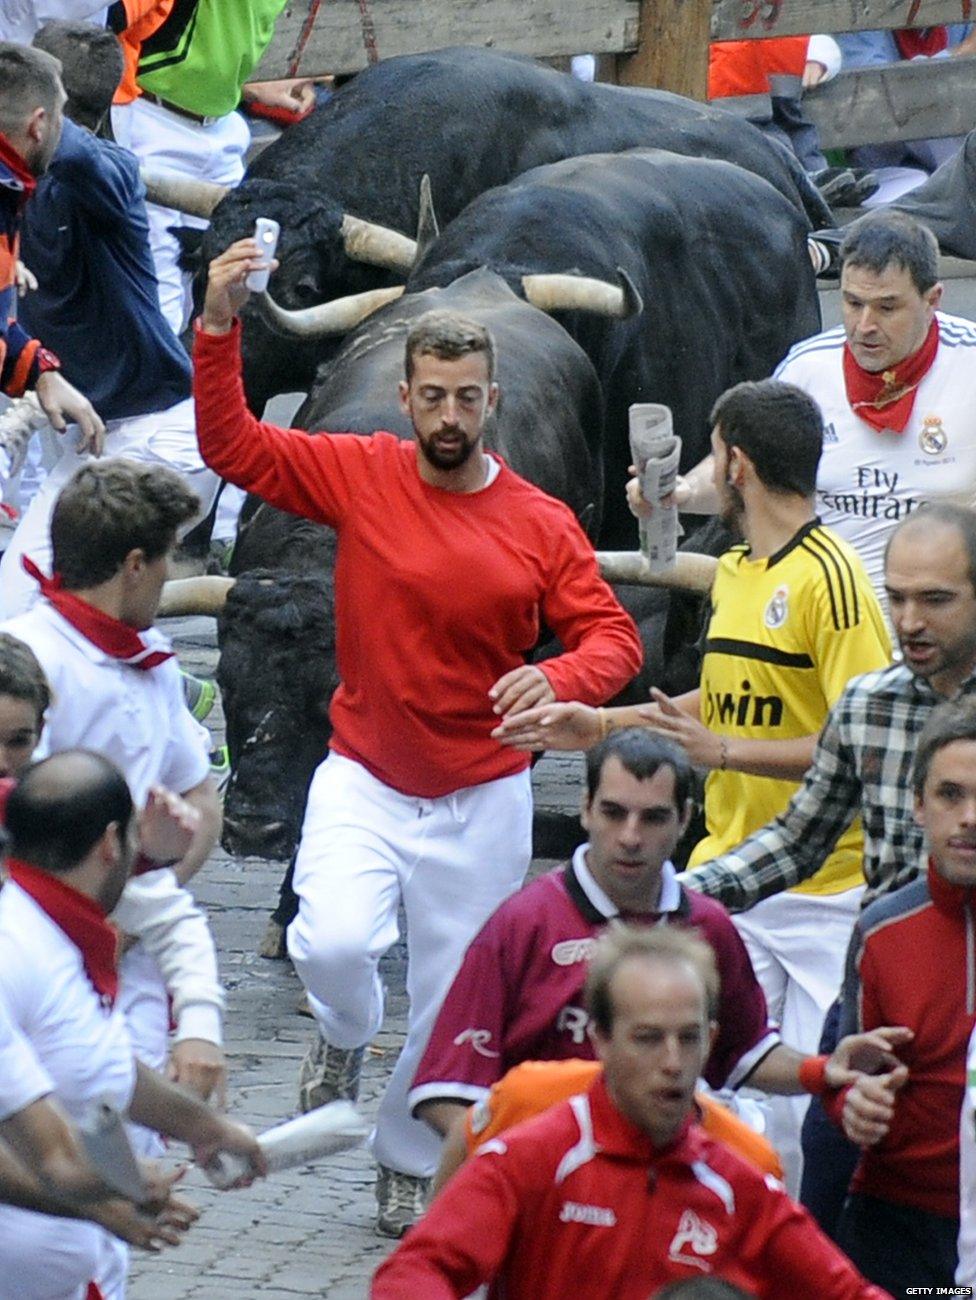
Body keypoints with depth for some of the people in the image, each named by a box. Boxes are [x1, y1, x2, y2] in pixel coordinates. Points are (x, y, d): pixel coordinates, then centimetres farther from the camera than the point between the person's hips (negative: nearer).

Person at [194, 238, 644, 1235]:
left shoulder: (541, 525, -7)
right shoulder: (359, 475, -6)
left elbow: (611, 637, -5)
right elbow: (231, 445, -8)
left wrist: (557, 678, -28)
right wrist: (219, 327, -22)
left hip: (482, 798, 1)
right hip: (364, 779, -1)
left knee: (452, 1004, 10)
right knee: (332, 942, -25)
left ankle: (409, 1164, 35)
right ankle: (344, 1035, 13)